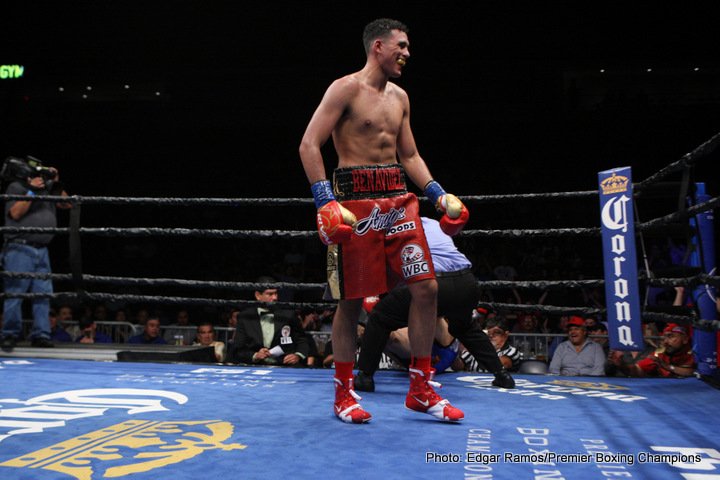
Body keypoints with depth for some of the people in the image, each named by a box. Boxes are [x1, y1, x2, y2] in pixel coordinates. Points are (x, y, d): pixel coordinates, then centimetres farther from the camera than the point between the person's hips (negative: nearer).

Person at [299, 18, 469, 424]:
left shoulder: (400, 97, 17)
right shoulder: (346, 88, -4)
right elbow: (309, 145, -11)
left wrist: (439, 194, 11)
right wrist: (325, 201, -20)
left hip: (399, 198, 7)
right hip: (357, 199, -6)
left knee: (427, 286, -1)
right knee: (352, 298, 0)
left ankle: (421, 390, 10)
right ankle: (344, 394, 15)